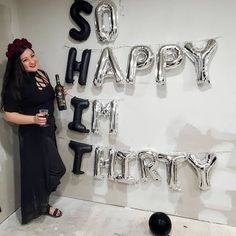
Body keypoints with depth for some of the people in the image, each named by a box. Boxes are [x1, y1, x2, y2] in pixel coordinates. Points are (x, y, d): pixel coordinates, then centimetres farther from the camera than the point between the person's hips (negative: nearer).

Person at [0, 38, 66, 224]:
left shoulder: (42, 74, 5)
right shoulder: (17, 84, -18)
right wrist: (33, 119, -29)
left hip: (48, 130, 8)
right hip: (32, 135, -7)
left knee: (48, 168, 19)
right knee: (37, 170, 7)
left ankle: (43, 202, 41)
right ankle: (40, 206, 33)